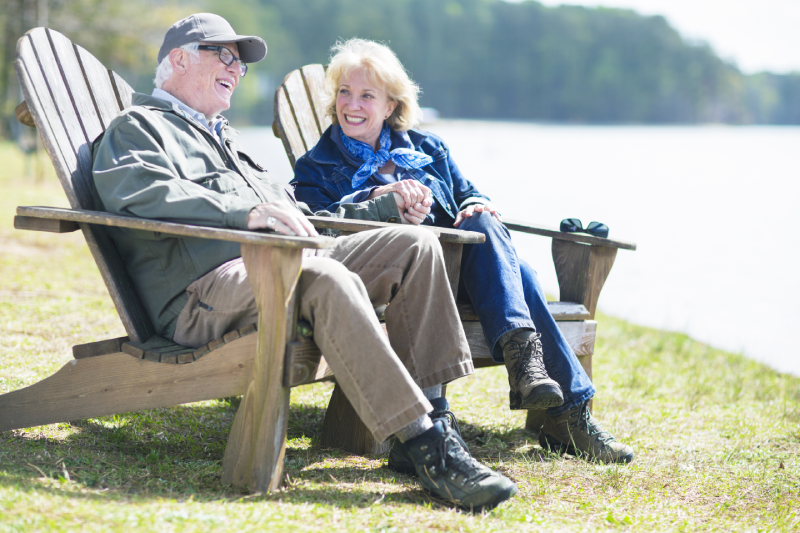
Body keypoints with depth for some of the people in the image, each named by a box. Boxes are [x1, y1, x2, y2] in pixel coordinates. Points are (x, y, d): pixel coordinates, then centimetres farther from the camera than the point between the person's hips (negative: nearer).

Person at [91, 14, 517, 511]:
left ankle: (432, 414, -17)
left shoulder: (224, 138, 38)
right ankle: (423, 444, -37)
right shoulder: (138, 126, 9)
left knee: (415, 244, -9)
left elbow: (293, 211, 39)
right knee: (328, 279, -37)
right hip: (204, 291, -9)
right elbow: (140, 192, -15)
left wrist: (383, 207, 27)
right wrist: (247, 213, -25)